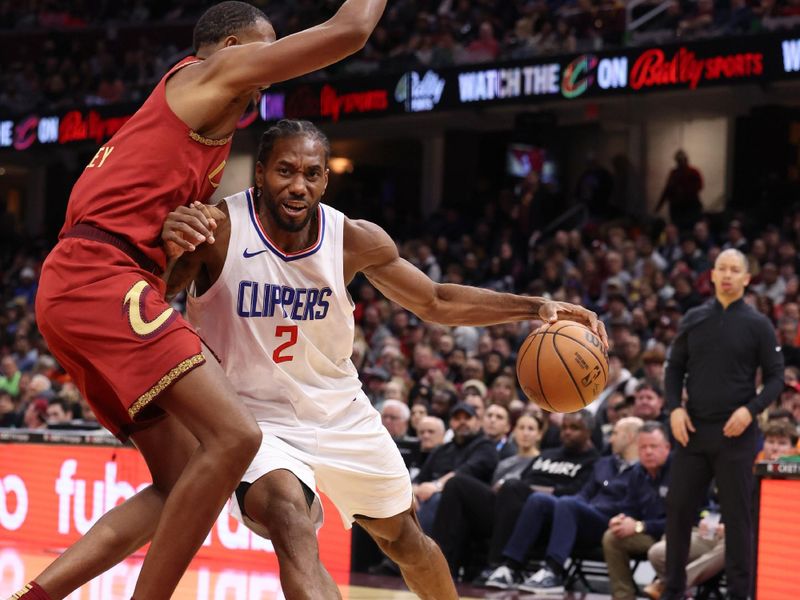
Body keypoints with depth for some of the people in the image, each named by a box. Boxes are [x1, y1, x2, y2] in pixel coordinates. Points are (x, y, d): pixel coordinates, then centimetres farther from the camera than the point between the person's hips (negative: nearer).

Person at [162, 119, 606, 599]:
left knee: (405, 539, 21)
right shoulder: (218, 230, -23)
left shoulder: (356, 240, -12)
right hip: (254, 416, -4)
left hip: (341, 415, 5)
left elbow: (436, 303, 3)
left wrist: (536, 307, -9)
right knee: (292, 526, -35)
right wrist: (165, 247, -52)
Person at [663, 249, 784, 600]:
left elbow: (775, 377, -1)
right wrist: (674, 407, -2)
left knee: (737, 514, 0)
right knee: (679, 508, 5)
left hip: (735, 433, -3)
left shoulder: (757, 325, -1)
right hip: (693, 429, 3)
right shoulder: (693, 320, 7)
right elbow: (675, 367, 13)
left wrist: (751, 409, -16)